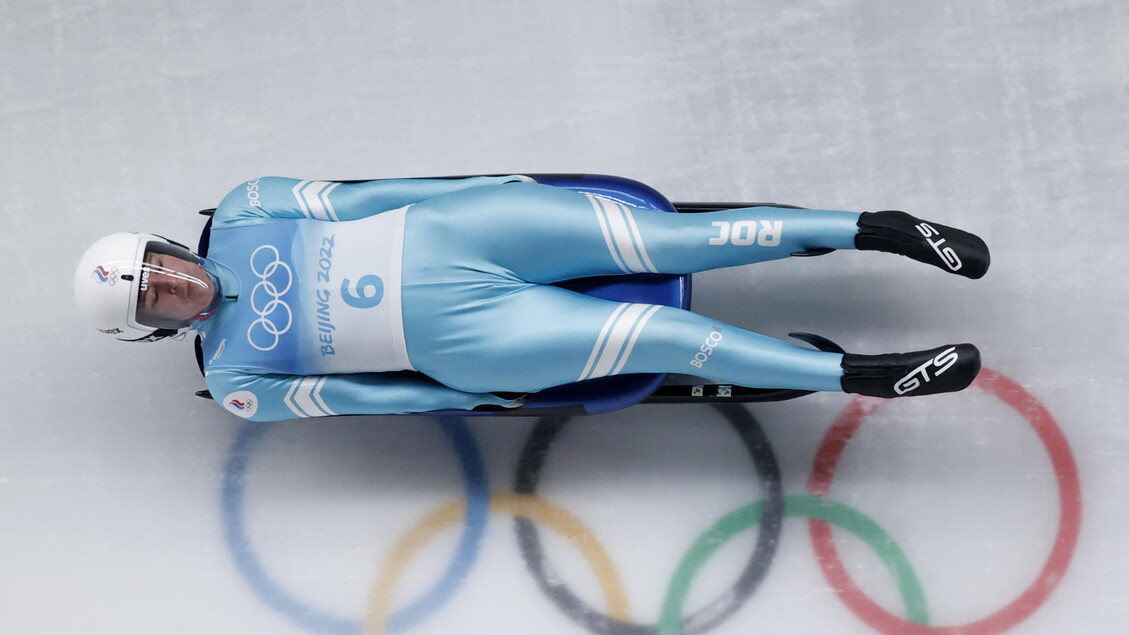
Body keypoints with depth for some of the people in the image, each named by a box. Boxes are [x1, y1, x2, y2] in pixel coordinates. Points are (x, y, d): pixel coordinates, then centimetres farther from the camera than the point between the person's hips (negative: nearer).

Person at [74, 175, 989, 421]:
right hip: (450, 338, -2)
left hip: (439, 230, 3)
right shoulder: (237, 385, 4)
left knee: (664, 240, -13)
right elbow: (351, 398, 1)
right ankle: (858, 375, -8)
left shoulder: (241, 213, 9)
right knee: (658, 334, -16)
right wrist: (484, 400, -3)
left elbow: (350, 199, 8)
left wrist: (485, 182, 3)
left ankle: (872, 227, -5)